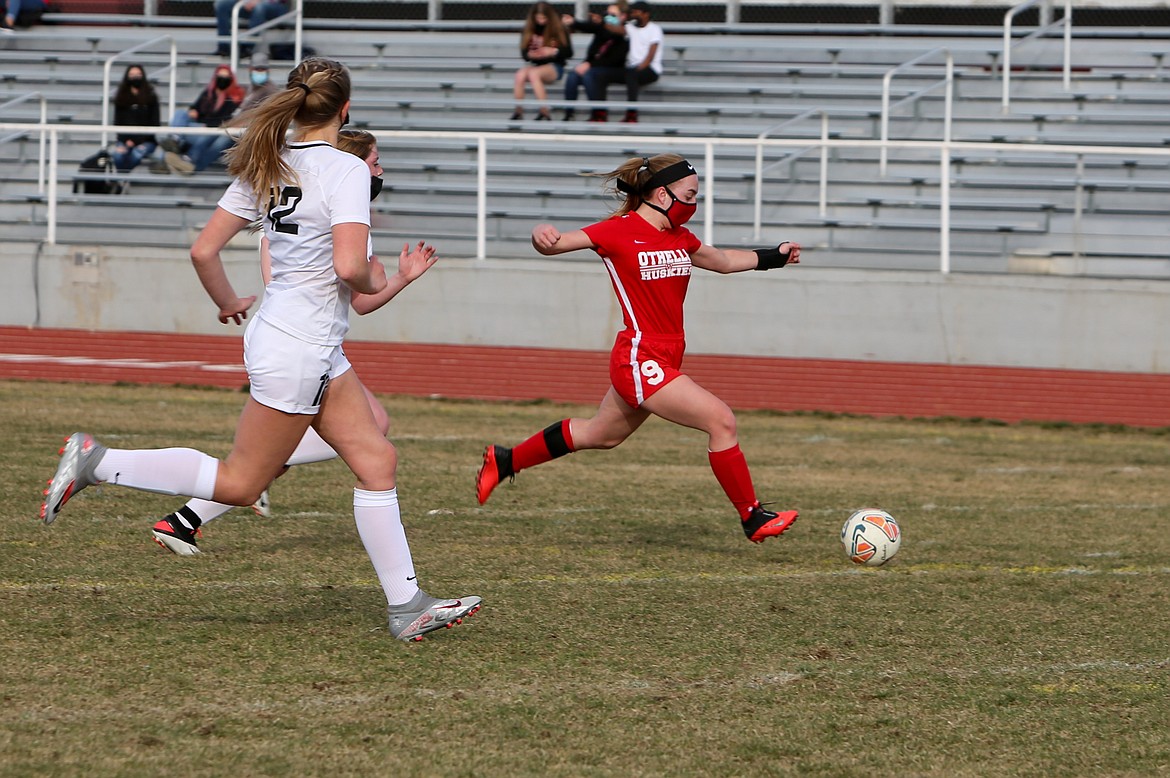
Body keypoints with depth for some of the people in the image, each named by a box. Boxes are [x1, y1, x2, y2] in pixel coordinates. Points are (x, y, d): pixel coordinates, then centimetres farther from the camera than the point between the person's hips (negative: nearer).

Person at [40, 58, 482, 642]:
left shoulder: (268, 167, 4)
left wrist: (228, 304, 20)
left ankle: (407, 605, 10)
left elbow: (204, 250, 3)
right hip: (296, 349, -9)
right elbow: (349, 265, -29)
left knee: (376, 460, 9)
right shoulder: (345, 170, -18)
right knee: (239, 484, 1)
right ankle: (98, 463, 1)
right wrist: (374, 282, -6)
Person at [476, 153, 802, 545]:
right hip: (640, 361, -9)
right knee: (721, 420, -16)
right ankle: (753, 518, -6)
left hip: (665, 361, 9)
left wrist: (774, 256, 26)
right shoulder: (619, 232, -11)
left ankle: (504, 461, 41)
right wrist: (542, 236, -34)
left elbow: (722, 261, 29)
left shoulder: (679, 237, 11)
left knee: (599, 434, 24)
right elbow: (555, 245, -11)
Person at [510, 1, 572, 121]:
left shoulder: (560, 30, 1)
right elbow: (524, 52, 8)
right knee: (520, 75, -31)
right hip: (535, 64, 3)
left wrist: (553, 51, -18)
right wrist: (530, 54, -16)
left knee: (534, 73, -36)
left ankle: (545, 113, -36)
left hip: (554, 67, -3)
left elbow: (569, 52, 0)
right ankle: (518, 112, -26)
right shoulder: (529, 30, 8)